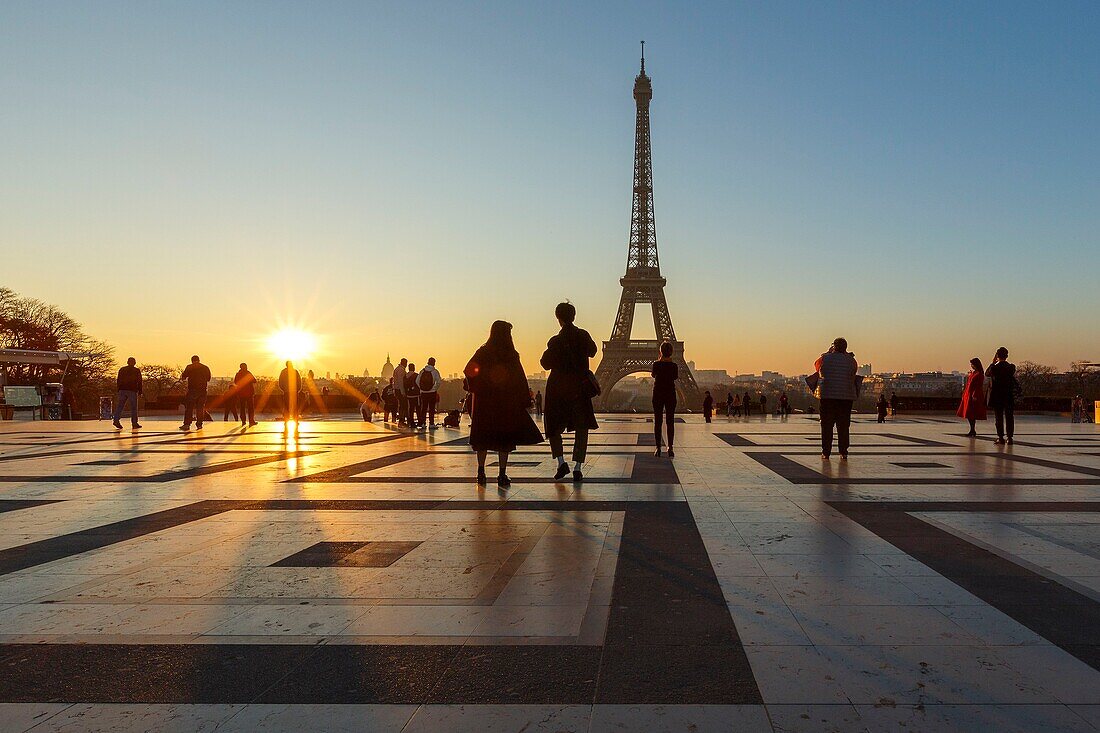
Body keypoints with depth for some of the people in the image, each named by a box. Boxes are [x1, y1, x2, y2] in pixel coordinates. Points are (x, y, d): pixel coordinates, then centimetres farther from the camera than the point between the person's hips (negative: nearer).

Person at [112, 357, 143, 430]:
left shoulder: (122, 370, 12)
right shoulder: (137, 371, 2)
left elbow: (118, 381, 12)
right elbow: (139, 382, 0)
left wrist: (119, 391, 16)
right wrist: (140, 392, 4)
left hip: (122, 390, 3)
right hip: (132, 391, -3)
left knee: (120, 406, 4)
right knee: (133, 408, 2)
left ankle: (116, 420, -11)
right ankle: (134, 423, 2)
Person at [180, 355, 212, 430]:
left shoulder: (189, 367, -3)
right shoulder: (206, 368, 6)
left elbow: (183, 377, -1)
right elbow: (208, 379, 14)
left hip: (192, 390, -2)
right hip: (202, 390, 2)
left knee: (189, 407, 2)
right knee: (200, 407, 8)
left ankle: (187, 424, -3)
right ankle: (199, 424, 8)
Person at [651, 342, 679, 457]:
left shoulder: (656, 364, -8)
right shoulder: (674, 365, -6)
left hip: (658, 394, 0)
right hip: (670, 394, 0)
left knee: (657, 421, 4)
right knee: (670, 422, 5)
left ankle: (658, 448, 1)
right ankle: (670, 448, 1)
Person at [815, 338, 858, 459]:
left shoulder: (825, 358, -1)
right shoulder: (851, 360, 1)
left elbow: (816, 365, 19)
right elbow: (854, 373, 17)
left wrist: (828, 352, 25)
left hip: (827, 396, -1)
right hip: (846, 397, 1)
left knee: (827, 425, 4)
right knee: (843, 426, 6)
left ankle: (826, 452, 4)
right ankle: (843, 453, 5)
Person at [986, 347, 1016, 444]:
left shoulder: (994, 367, -11)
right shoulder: (1012, 367, -3)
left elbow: (987, 374, 8)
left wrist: (993, 362, 9)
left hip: (997, 397, -2)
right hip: (1009, 396, 2)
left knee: (998, 417, 3)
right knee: (1009, 417, 7)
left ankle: (1001, 438, 2)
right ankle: (1010, 437, 7)